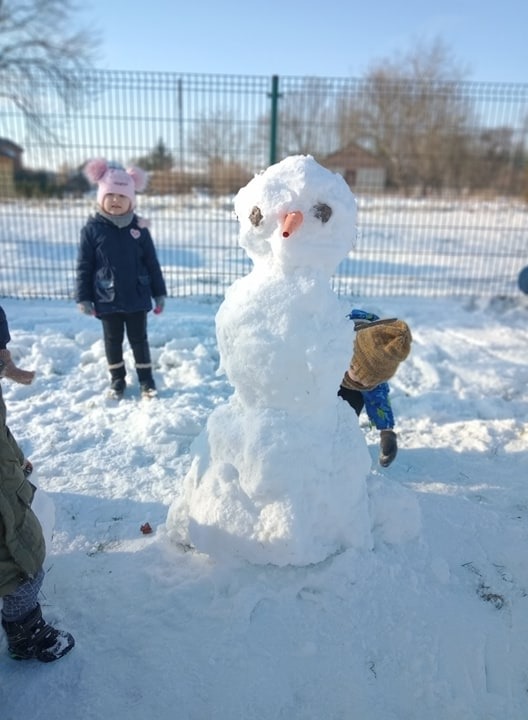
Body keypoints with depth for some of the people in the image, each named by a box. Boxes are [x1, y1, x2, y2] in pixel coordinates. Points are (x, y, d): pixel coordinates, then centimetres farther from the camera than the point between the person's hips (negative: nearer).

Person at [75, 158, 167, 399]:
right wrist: (83, 297, -5)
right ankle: (117, 379, 31)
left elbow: (151, 262, 2)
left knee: (139, 339, 12)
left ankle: (146, 378, 27)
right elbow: (84, 266, -2)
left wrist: (159, 293, 2)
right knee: (112, 340, 13)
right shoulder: (92, 228, -5)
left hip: (137, 297, 0)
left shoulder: (139, 227, -2)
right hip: (107, 299, 0)